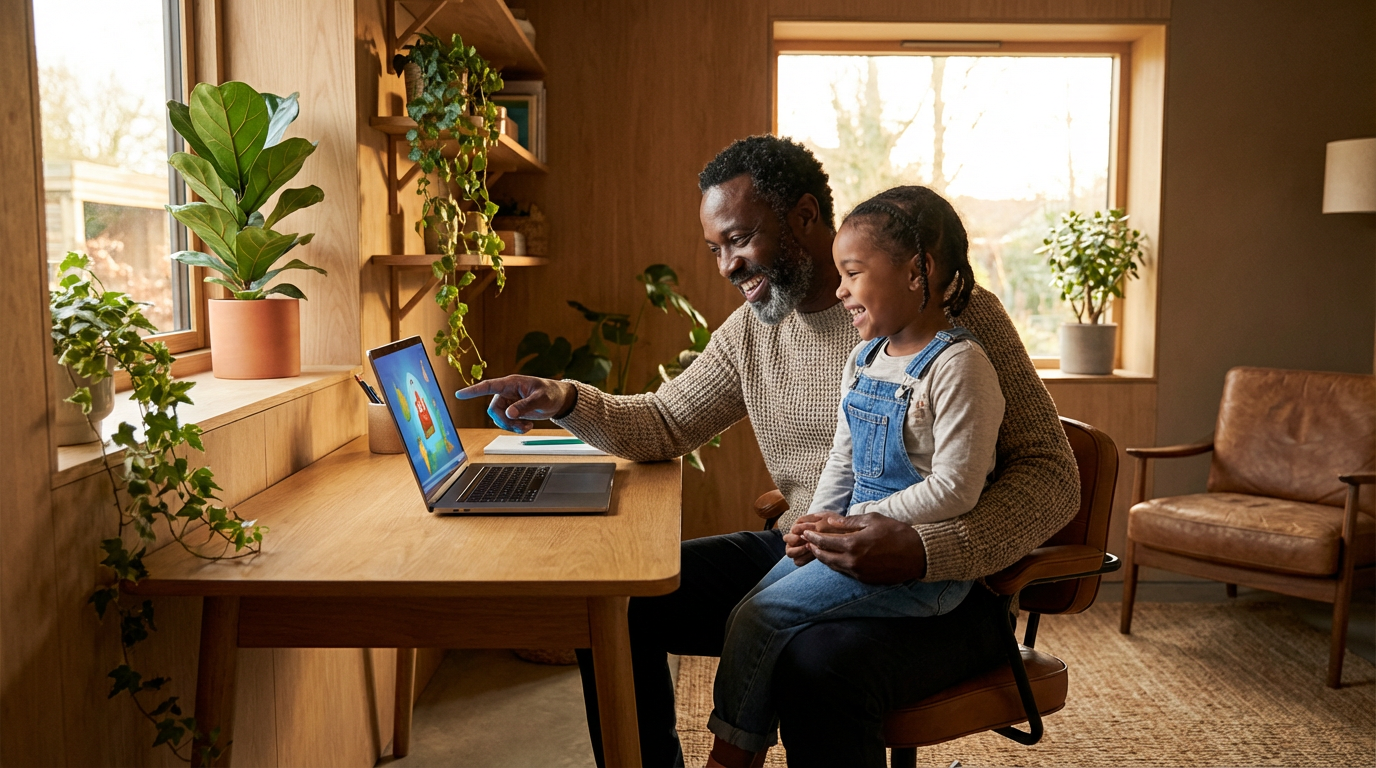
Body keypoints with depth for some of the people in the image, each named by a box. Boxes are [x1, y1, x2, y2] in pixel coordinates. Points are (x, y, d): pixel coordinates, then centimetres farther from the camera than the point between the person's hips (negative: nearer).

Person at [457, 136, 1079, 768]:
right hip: (798, 555, 6)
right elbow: (665, 425, 17)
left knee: (820, 666, -36)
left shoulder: (954, 313, -13)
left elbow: (1052, 475, -14)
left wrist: (925, 549, -30)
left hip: (935, 586, -6)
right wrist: (566, 400, -3)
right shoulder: (752, 328, 8)